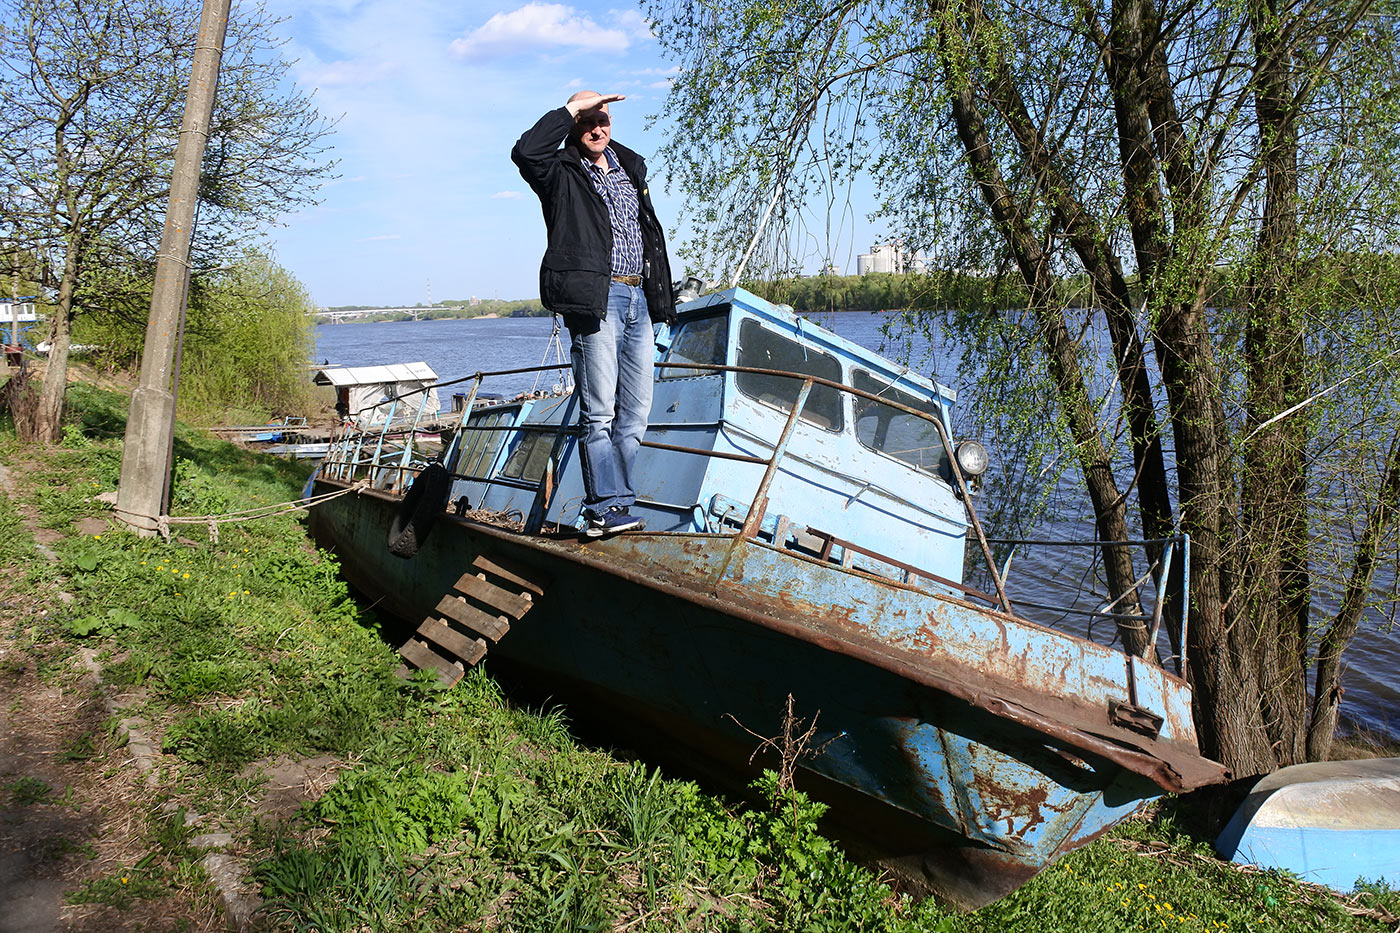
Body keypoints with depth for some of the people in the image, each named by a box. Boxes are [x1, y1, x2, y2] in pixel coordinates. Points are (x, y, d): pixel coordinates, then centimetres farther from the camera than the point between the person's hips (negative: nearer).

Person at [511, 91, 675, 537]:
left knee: (634, 413, 4)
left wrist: (661, 299, 23)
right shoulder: (561, 173, 4)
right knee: (599, 411, -10)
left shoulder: (630, 167, 23)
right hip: (594, 298, -7)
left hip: (638, 298, 7)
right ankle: (608, 507, -6)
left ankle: (609, 508, 10)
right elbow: (525, 152, -19)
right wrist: (571, 108, -10)